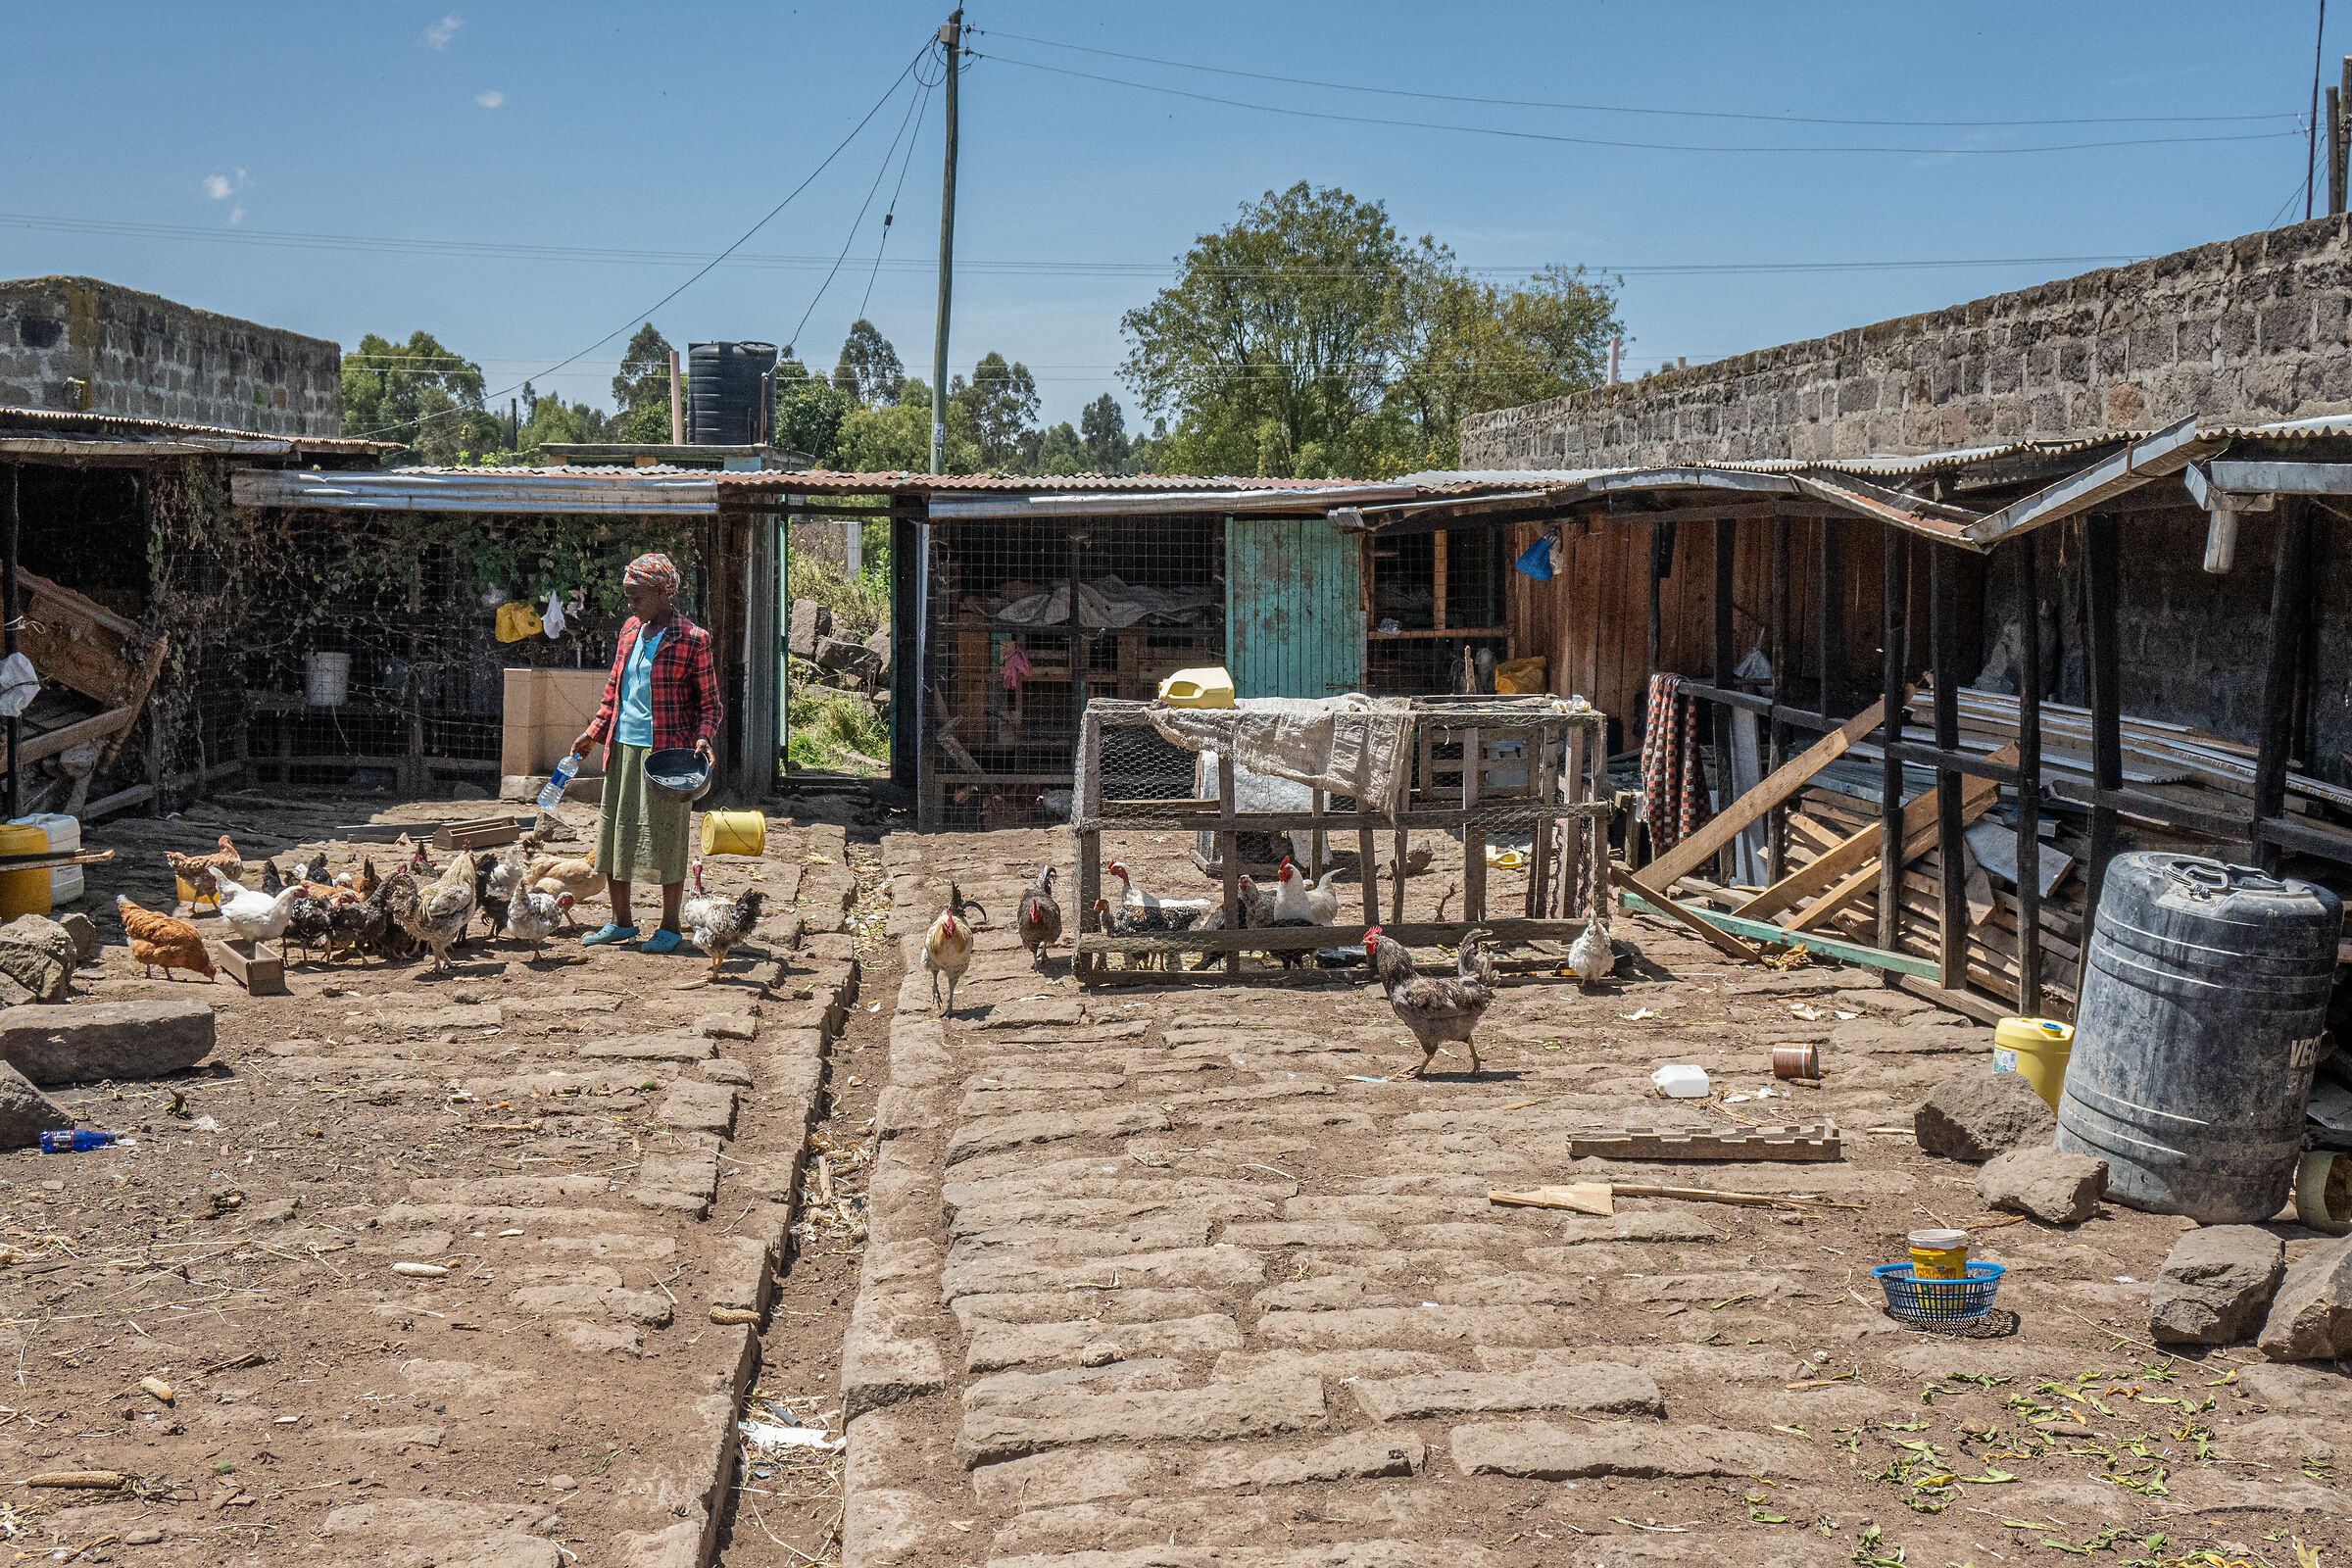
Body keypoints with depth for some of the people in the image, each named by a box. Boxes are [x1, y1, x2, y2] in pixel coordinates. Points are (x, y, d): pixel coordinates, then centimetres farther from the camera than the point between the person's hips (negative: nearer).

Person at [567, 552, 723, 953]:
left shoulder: (692, 639, -7)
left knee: (666, 836, -1)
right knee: (614, 830, 9)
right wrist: (593, 733, 13)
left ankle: (670, 927, 10)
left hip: (666, 750, -7)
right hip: (623, 746, 7)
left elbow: (709, 702, -4)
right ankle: (621, 921, 21)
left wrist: (702, 737, -20)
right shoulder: (630, 630, 12)